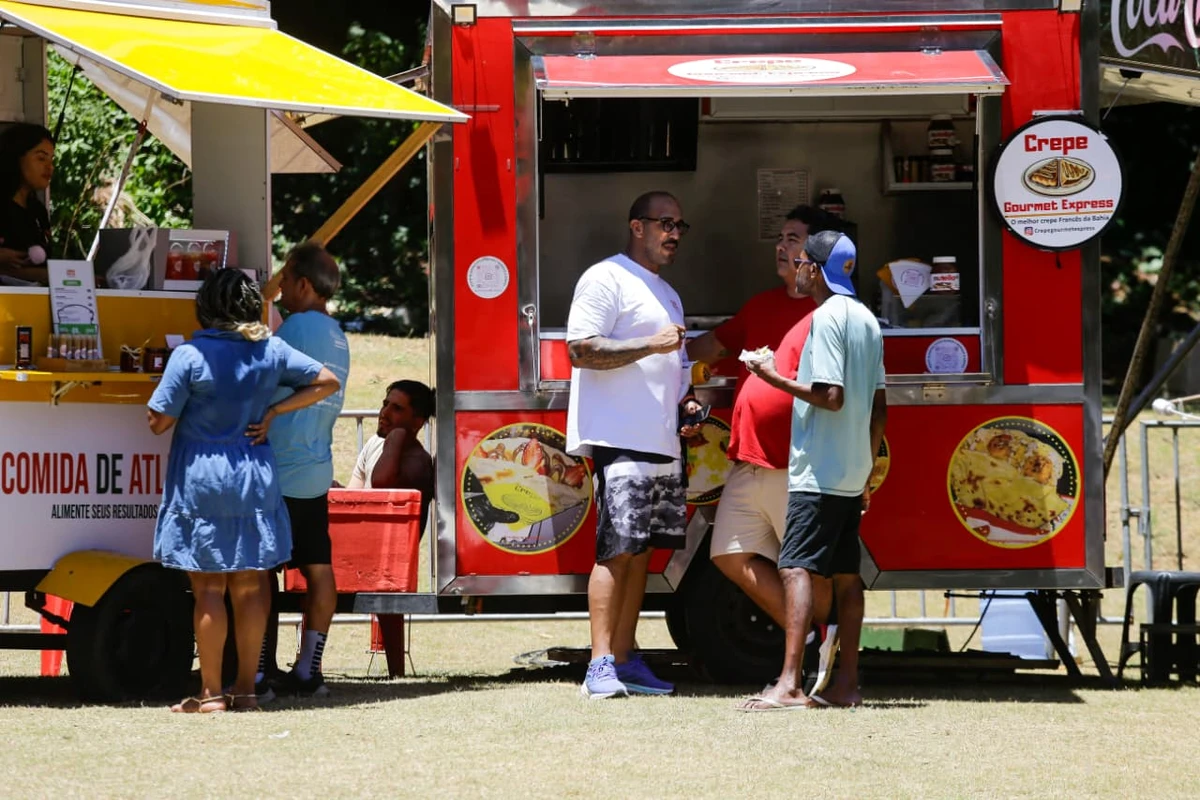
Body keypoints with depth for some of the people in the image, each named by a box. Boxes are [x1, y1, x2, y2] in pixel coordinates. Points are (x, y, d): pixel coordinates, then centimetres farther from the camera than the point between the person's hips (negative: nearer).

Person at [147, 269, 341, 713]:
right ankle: (246, 688, 13)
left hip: (201, 480, -4)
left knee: (209, 588, -2)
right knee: (249, 585, 10)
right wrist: (271, 413, 4)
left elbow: (160, 421, -11)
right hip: (254, 477, 4)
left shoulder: (189, 356, -12)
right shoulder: (271, 350, 2)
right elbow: (327, 382, 7)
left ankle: (210, 693, -1)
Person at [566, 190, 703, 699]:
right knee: (618, 550, -13)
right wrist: (652, 345, -19)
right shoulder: (606, 279, -5)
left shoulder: (667, 295, 24)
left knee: (640, 551, 7)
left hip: (661, 445, 9)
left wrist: (684, 405, 14)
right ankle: (600, 666, -16)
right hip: (619, 441, -9)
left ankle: (624, 660, 10)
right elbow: (581, 350, -15)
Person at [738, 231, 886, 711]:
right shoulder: (867, 320, 14)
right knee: (845, 573, 10)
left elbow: (831, 396, -20)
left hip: (819, 470, -9)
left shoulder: (827, 317, -13)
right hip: (853, 471, 9)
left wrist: (775, 378, -13)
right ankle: (847, 684, 11)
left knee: (797, 568, -14)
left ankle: (789, 685, -22)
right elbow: (879, 406, 17)